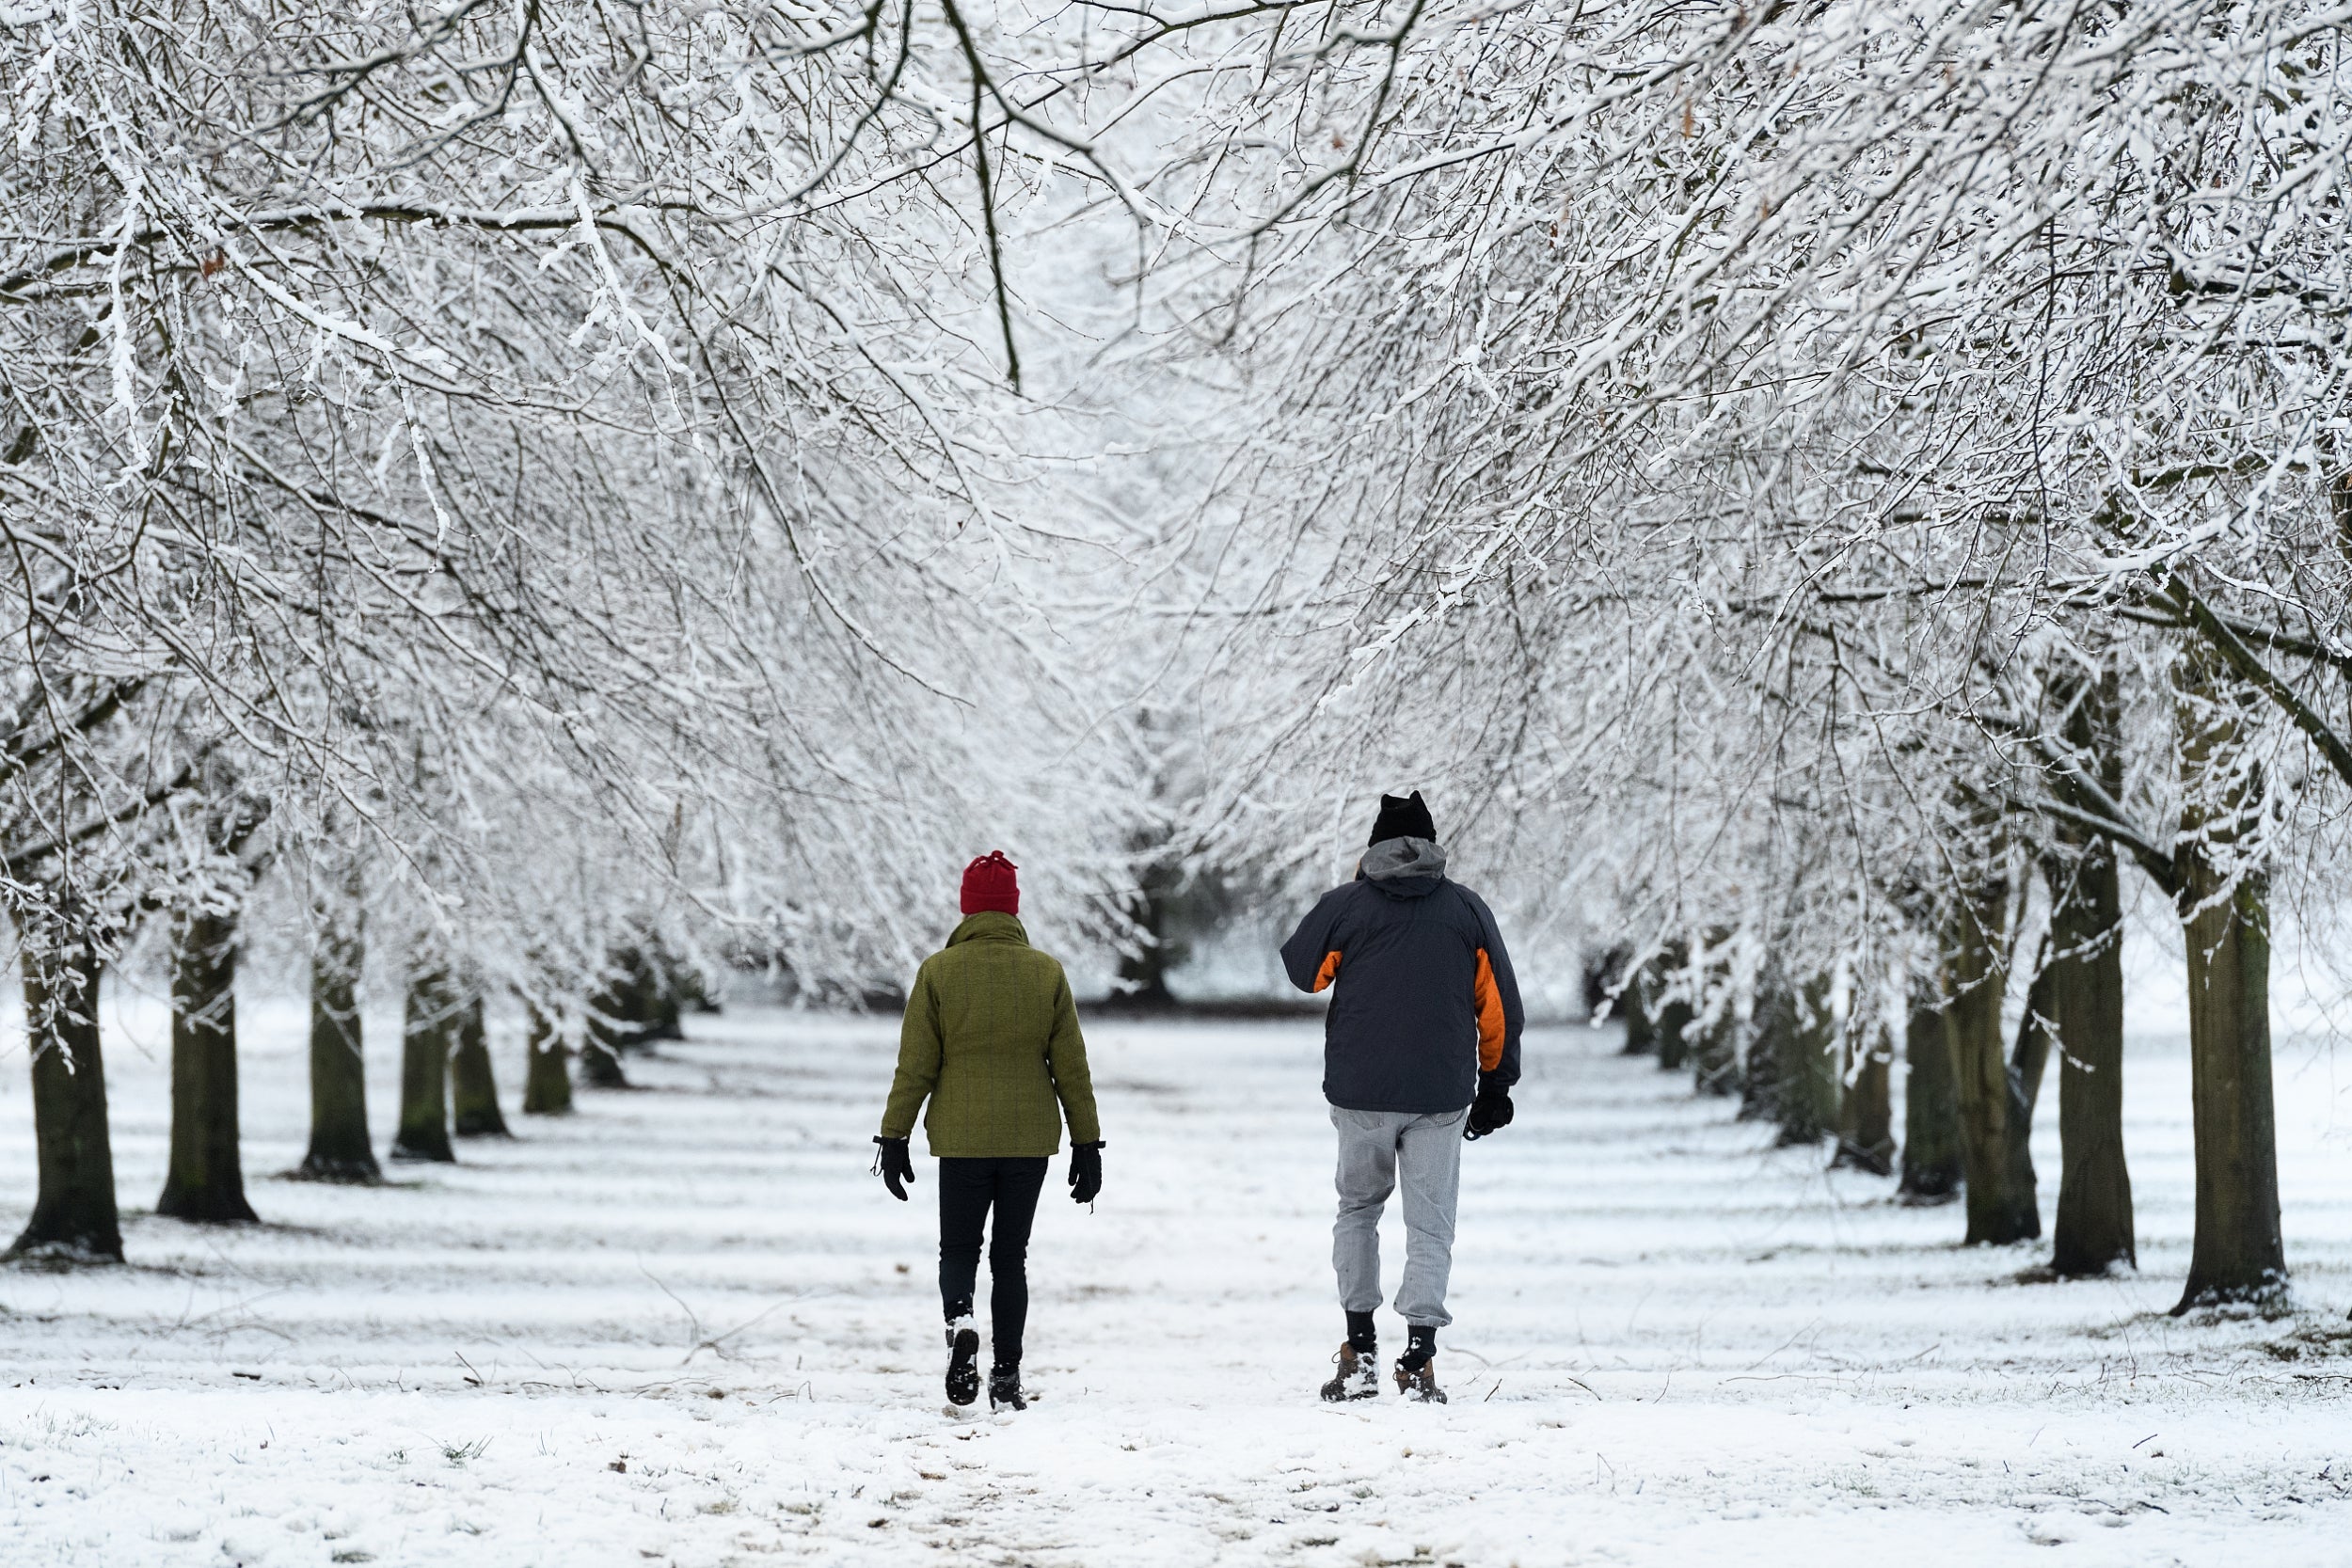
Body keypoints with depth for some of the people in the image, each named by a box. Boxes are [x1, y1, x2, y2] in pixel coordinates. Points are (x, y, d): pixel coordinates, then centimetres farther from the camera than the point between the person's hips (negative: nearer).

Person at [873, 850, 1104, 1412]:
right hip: (1030, 1139, 1)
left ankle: (960, 1320, -20)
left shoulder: (938, 971, -4)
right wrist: (1087, 1144, 9)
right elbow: (1072, 1069, 3)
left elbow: (915, 1066, -4)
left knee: (959, 1249, 11)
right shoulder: (1047, 973, 1)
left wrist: (894, 1139, 2)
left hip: (961, 1139, -1)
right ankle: (1007, 1377, 5)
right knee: (1011, 1255, 11)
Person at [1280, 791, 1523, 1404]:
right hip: (1441, 1098, 0)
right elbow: (1500, 1007, 5)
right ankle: (1418, 1364, -9)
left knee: (1358, 1209, 19)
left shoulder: (1344, 906, -2)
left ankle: (1360, 1353, 14)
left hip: (1360, 1093, 0)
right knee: (1430, 1226, 3)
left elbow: (1301, 970, 14)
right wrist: (1496, 1087, 15)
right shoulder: (1468, 910, 2)